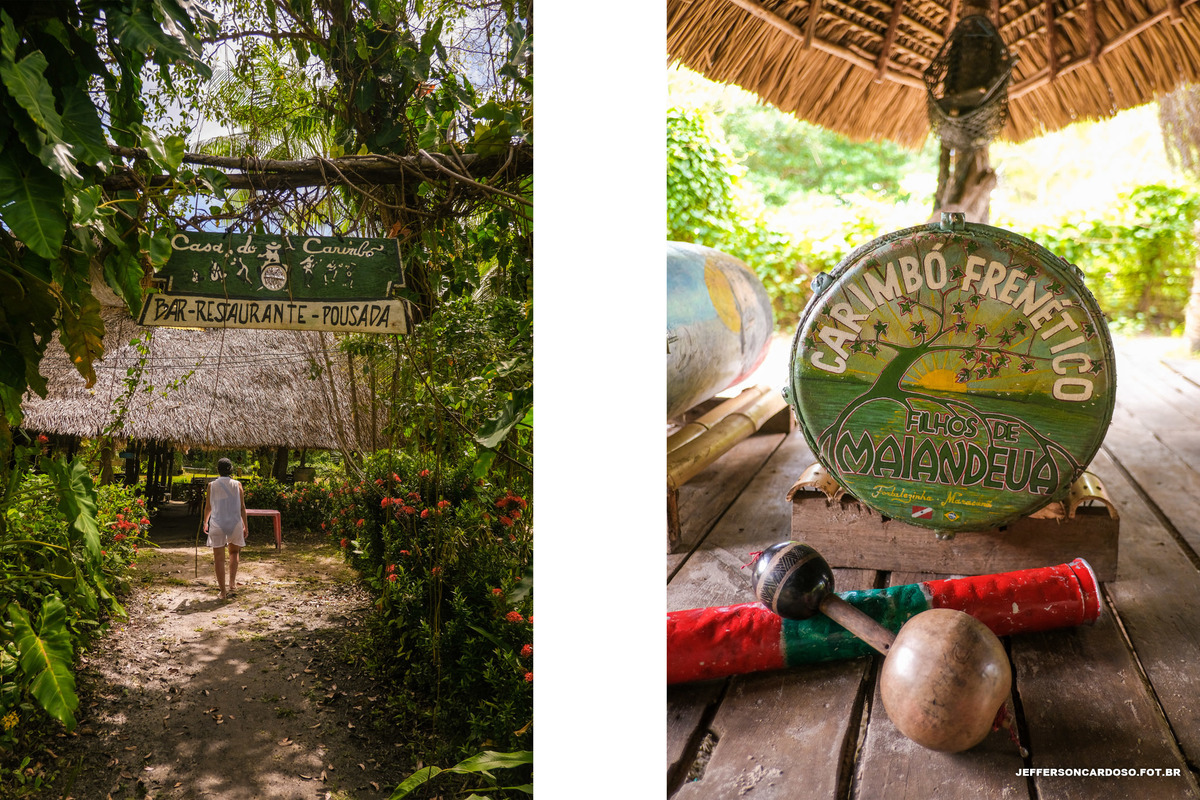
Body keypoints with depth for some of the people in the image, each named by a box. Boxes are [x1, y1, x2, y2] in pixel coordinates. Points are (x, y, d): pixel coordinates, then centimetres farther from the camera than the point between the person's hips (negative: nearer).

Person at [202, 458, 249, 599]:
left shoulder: (212, 486, 1)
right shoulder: (237, 485, 0)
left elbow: (208, 507, 9)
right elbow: (242, 507, 1)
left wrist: (205, 522, 26)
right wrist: (245, 526, 9)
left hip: (217, 524, -1)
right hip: (235, 523, 1)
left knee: (219, 558, 4)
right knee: (234, 552, 23)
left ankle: (223, 591, 5)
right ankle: (232, 583, 14)